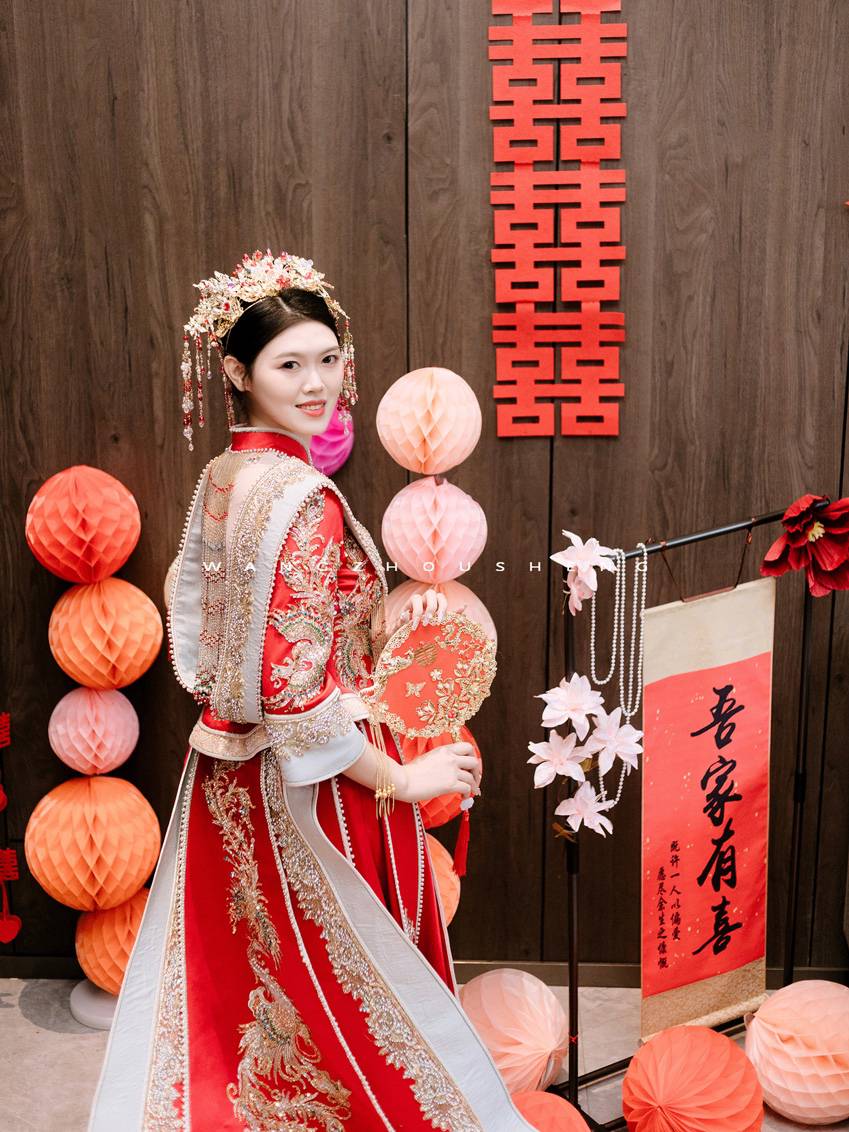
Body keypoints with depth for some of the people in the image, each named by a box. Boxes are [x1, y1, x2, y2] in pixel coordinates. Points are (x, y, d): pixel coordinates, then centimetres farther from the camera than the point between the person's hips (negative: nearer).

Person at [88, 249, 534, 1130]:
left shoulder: (219, 479, 3)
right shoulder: (301, 498, -23)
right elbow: (295, 696, -26)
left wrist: (379, 623, 10)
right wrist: (403, 780, -16)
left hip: (226, 775, 8)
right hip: (308, 786, -8)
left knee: (236, 993, 22)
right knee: (348, 992, 12)